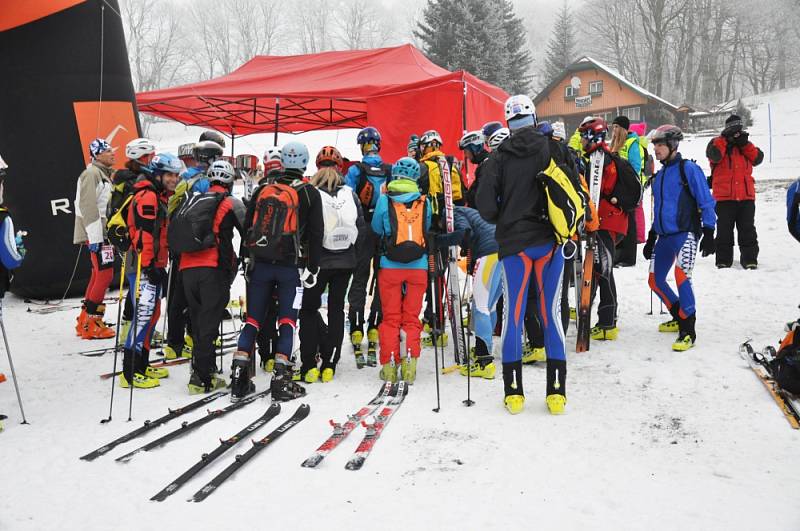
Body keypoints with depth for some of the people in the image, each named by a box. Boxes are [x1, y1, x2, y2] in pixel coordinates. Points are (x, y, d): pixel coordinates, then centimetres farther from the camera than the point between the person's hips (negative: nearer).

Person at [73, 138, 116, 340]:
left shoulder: (105, 173, 20)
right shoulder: (92, 173, -11)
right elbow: (88, 207, -19)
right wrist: (95, 238, -23)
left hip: (104, 232, 10)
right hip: (96, 233, -10)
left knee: (99, 275, 12)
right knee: (105, 274, -11)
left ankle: (85, 321, 20)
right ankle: (91, 323, -5)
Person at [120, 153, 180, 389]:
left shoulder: (160, 197, 19)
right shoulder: (147, 196, -13)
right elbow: (143, 235, -21)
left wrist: (160, 266, 24)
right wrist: (149, 266, -22)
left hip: (153, 266, 11)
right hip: (143, 267, -11)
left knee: (152, 314, 15)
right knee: (144, 315, -12)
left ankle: (141, 365, 25)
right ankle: (130, 372, -7)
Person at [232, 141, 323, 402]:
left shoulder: (263, 188, 8)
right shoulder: (309, 193, -1)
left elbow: (247, 227, 12)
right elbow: (315, 234, -2)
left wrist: (246, 261, 19)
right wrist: (312, 268, 3)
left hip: (259, 264, 3)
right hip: (291, 266, -3)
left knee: (253, 319, 9)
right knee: (287, 321, 2)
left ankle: (239, 376, 4)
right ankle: (281, 379, -2)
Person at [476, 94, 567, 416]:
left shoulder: (501, 156, -2)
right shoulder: (553, 148, 0)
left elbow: (485, 204, -6)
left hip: (514, 242, -1)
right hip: (549, 240, 1)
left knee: (513, 314, 6)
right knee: (551, 313, 6)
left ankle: (514, 392, 9)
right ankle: (556, 392, 7)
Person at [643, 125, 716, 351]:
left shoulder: (688, 169, -6)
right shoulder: (660, 175, 15)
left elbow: (706, 202, -8)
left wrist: (708, 232, -16)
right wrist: (651, 238, 23)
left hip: (685, 233, -8)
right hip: (664, 236, 8)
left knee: (681, 275, -26)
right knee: (655, 280, 10)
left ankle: (688, 331, -17)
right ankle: (679, 318, 31)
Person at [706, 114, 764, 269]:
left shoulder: (746, 144, 17)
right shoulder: (717, 142, 5)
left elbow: (758, 158, 2)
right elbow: (714, 155, -18)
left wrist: (745, 144, -6)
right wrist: (725, 138, -13)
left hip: (746, 196, 3)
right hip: (724, 197, -3)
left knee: (748, 230, 4)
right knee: (724, 231, 1)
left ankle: (750, 259, 9)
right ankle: (723, 260, 8)